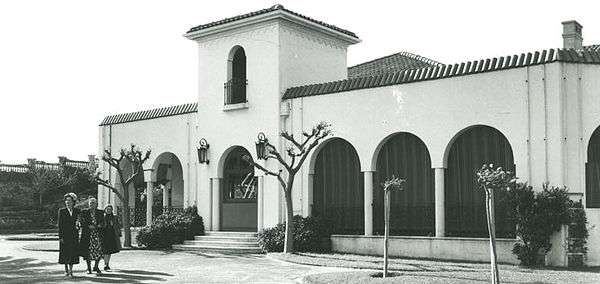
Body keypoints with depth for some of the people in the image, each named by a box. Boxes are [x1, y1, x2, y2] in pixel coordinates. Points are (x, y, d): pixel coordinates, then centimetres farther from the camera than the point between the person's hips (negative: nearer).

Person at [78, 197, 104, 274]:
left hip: (97, 234, 1)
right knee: (88, 251, -2)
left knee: (99, 250, -5)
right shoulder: (84, 212, 5)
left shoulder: (100, 212, 10)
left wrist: (98, 226, -12)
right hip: (87, 234, -1)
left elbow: (103, 223, 8)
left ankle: (96, 266, 13)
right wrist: (89, 226, -13)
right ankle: (89, 268, 10)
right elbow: (82, 223, 1)